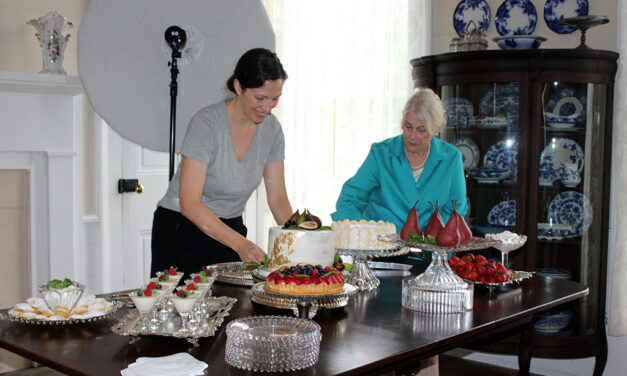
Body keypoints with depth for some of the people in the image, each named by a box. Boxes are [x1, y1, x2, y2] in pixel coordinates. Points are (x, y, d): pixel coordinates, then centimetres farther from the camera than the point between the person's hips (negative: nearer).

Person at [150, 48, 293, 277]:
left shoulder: (271, 128, -3)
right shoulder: (207, 123, -21)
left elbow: (277, 197, 2)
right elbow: (189, 204, -27)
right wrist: (239, 243, -37)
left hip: (230, 228, 5)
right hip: (182, 230, -5)